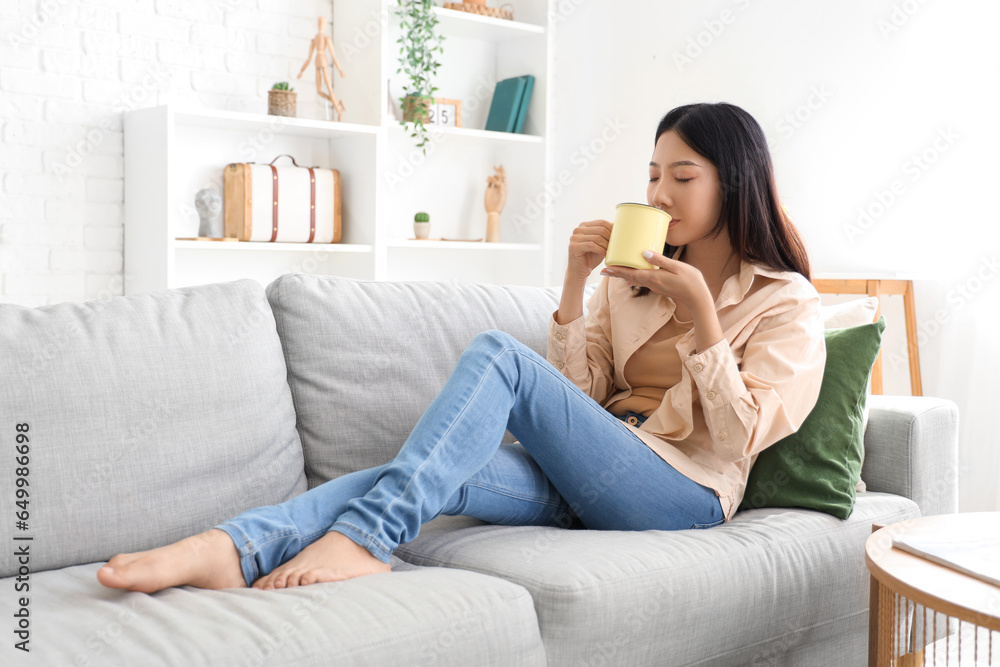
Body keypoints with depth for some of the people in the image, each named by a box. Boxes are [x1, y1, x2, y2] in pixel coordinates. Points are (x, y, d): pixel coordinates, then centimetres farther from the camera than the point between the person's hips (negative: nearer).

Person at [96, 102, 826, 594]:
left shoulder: (787, 303, 6)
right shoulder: (631, 279, 21)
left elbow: (738, 438, -6)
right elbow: (575, 400, 12)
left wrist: (702, 316, -15)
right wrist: (575, 285, 1)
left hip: (685, 490, -5)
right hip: (590, 483, 5)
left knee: (499, 353, -27)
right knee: (437, 472, -28)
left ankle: (363, 534, -36)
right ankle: (234, 546, -43)